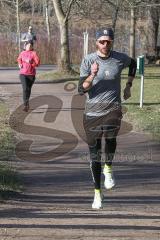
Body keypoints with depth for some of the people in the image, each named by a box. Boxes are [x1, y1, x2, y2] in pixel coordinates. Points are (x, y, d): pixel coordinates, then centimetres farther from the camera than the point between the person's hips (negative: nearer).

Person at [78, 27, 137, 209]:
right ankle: (97, 193, 19)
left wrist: (128, 86, 18)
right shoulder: (88, 60, -5)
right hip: (92, 111, 0)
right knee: (94, 154, 5)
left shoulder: (120, 58, 1)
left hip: (113, 109, 0)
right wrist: (92, 75, -26)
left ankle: (108, 169, -9)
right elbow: (81, 89, -10)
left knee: (110, 136, -33)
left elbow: (133, 64, 26)